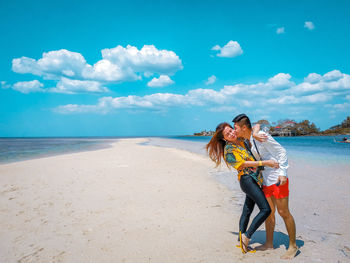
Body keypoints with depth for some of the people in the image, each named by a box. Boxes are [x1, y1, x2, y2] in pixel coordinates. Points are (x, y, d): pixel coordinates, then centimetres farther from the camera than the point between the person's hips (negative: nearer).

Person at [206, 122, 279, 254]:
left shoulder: (242, 139, 9)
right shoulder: (228, 150, -11)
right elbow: (243, 164, -16)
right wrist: (265, 162, -19)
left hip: (253, 180, 8)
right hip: (247, 179, -8)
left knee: (247, 211, 13)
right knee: (266, 209, -12)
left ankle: (241, 241, 23)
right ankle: (246, 236, -4)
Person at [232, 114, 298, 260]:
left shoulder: (261, 136, -17)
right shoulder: (247, 141, 7)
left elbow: (281, 152, -15)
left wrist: (283, 173, -21)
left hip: (278, 179, -8)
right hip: (266, 181, 8)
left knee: (283, 212, 0)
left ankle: (293, 246, 15)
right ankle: (269, 243, 26)